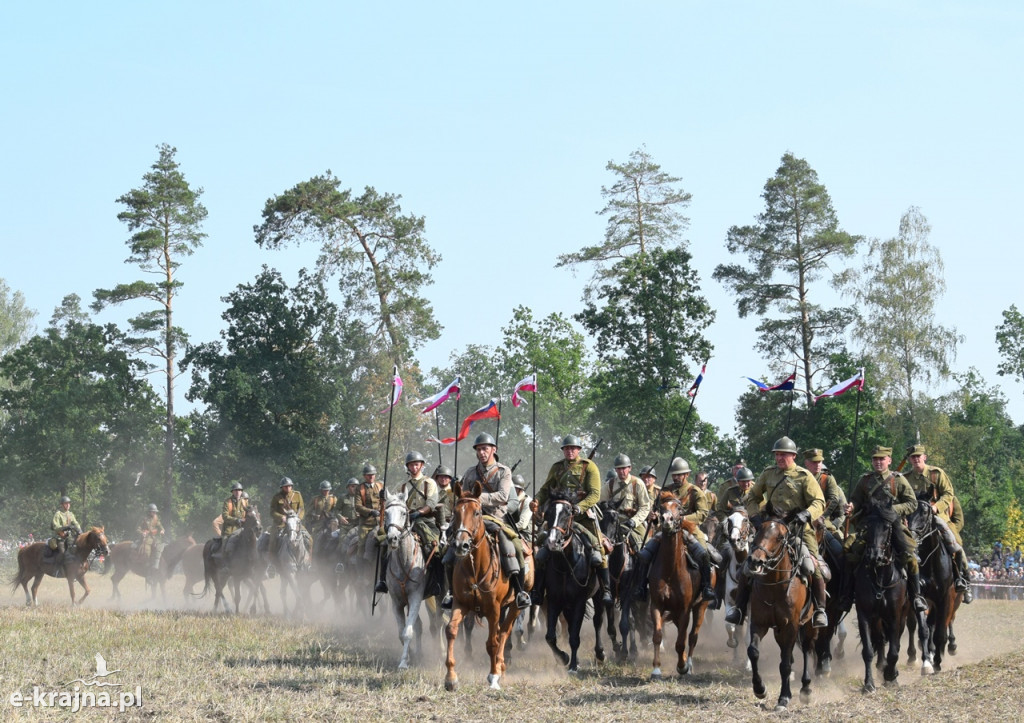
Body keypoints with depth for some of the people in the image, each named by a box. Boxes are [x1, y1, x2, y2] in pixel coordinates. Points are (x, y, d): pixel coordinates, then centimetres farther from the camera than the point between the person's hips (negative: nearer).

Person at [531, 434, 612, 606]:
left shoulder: (589, 467, 0)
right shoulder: (557, 468, 12)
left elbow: (595, 494, -8)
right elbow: (546, 489, 14)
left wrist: (579, 507, -24)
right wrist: (537, 502, -8)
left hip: (583, 515, -3)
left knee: (597, 552, -12)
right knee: (541, 551, -6)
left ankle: (606, 591, -1)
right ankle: (537, 590, 3)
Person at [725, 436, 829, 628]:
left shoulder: (804, 476, -2)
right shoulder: (768, 474, 9)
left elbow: (819, 502, -6)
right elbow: (752, 497, 17)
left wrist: (806, 514, -26)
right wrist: (754, 516, 0)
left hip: (799, 527, -3)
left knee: (813, 564, -19)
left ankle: (820, 610, -8)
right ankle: (739, 607, 2)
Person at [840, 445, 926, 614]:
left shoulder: (898, 480, 7)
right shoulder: (865, 480, 14)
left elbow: (912, 503, 4)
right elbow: (856, 500, 15)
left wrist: (894, 510, -12)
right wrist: (851, 507, -10)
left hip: (893, 523, -2)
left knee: (909, 555, -19)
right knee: (849, 548, -18)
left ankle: (916, 595, -6)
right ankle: (847, 594, -7)